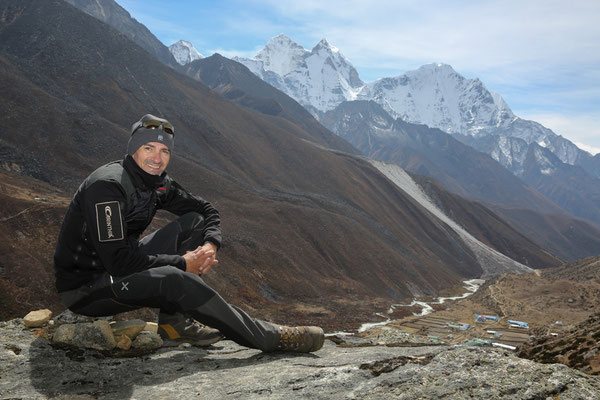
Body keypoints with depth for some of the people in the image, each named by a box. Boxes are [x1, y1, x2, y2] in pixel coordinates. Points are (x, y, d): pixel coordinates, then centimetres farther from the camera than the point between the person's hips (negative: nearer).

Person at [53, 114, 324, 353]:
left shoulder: (158, 184, 1)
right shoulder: (107, 186, -24)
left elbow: (207, 211, 10)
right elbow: (118, 261, -30)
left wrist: (210, 245, -11)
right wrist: (183, 263, -23)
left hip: (118, 269, 8)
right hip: (84, 289, -8)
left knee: (194, 222, 0)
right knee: (173, 279, -33)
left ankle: (175, 320, -6)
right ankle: (271, 338, -23)